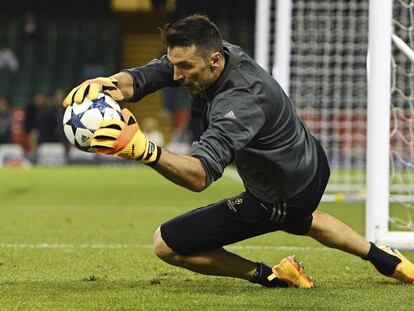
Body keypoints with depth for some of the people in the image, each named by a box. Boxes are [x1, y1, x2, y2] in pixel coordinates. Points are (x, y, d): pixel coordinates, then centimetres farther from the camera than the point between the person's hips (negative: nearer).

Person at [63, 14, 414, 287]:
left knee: (166, 244, -7)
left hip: (281, 199, -9)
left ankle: (268, 276, 4)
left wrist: (145, 150, -66)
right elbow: (144, 75, -19)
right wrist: (110, 86, -42)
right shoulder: (206, 54, -14)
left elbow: (200, 174, -51)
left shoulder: (240, 103, -39)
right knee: (300, 219, 45)